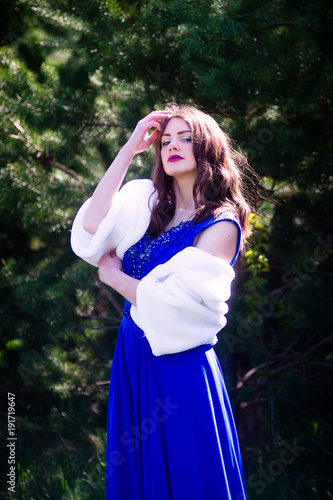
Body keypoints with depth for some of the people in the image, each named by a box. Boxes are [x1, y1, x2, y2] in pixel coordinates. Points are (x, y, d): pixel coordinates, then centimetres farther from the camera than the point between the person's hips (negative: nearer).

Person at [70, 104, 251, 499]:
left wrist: (113, 275, -3)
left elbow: (170, 303, -18)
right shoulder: (150, 206, 8)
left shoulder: (221, 225, -11)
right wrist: (129, 149, -6)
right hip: (132, 358, 6)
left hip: (178, 367, -6)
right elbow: (90, 228, -9)